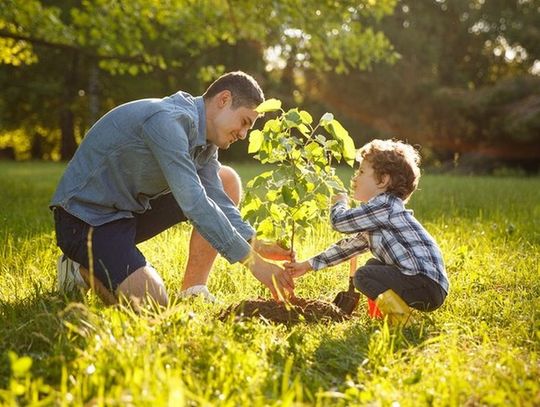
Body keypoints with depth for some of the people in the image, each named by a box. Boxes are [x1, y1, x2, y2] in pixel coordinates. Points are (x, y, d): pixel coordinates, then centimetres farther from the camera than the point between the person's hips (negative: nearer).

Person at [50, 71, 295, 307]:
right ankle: (83, 269, 2)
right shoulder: (168, 120, -25)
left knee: (226, 181, 3)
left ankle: (193, 290, 2)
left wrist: (256, 245, -17)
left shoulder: (204, 138, 5)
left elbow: (217, 199, -1)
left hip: (131, 209, 10)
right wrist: (253, 261, -32)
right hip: (86, 216, -9)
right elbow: (193, 203, -33)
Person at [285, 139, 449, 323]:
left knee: (364, 276, -16)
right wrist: (308, 265, 26)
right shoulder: (375, 219, 20)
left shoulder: (385, 205, -12)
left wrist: (339, 203, 11)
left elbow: (340, 221, -13)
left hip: (428, 284, -11)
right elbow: (350, 245, 26)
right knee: (373, 265, 26)